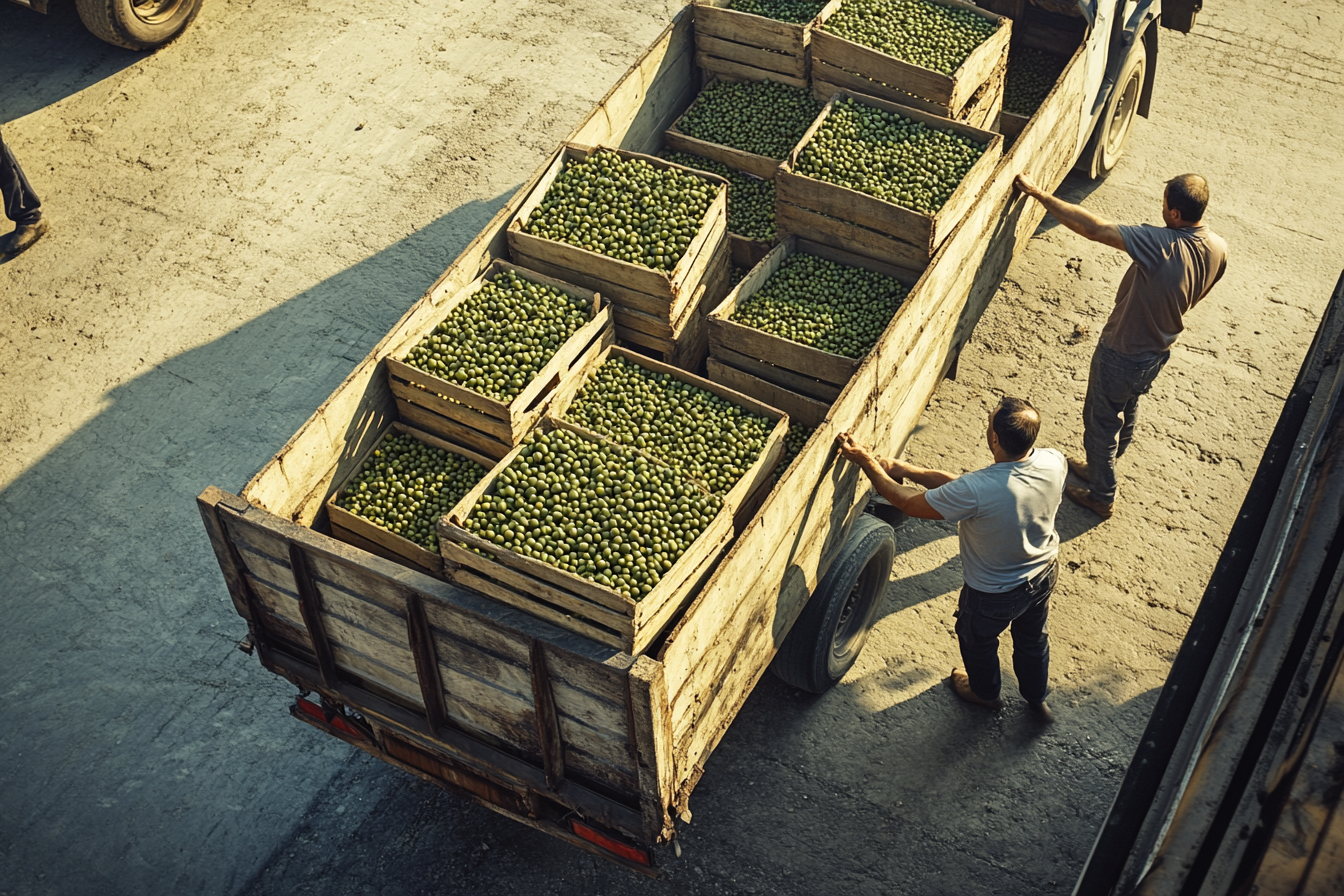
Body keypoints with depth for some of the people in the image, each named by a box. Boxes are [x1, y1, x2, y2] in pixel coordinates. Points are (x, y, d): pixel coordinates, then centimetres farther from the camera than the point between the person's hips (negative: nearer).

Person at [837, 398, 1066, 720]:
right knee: (1033, 637, 33)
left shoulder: (977, 490, -44)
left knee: (977, 638, 30)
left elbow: (910, 504, -25)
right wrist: (903, 469, -13)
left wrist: (867, 463, -14)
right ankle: (1037, 698, 59)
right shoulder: (1054, 463, -24)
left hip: (995, 594, -4)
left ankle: (986, 692, 59)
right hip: (1044, 575, 4)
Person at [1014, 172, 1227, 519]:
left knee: (1101, 421, 16)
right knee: (1128, 411, 29)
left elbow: (1092, 228, -37)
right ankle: (1100, 468, 53)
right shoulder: (1218, 249, -14)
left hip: (1121, 354, -7)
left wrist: (1037, 193, -31)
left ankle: (1102, 496, 34)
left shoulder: (1161, 244, -38)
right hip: (1158, 352, 7)